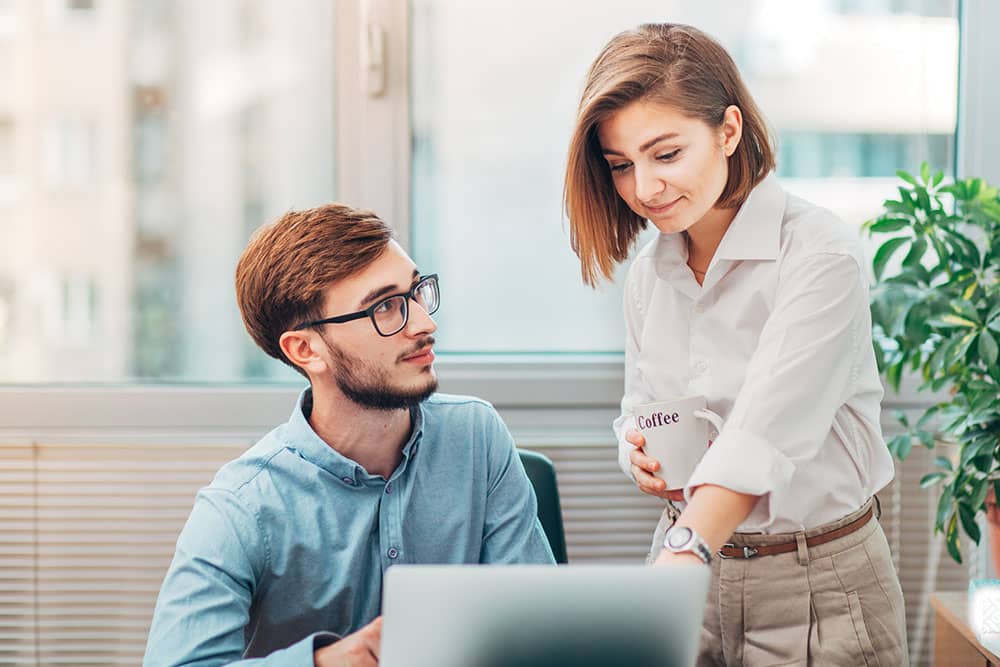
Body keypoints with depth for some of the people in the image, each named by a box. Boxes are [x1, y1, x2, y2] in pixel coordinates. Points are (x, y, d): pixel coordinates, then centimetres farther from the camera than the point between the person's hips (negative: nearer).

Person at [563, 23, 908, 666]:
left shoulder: (821, 255, -18)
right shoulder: (650, 269, 4)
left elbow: (766, 432, -30)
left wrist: (682, 555, -43)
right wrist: (642, 456, -8)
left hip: (820, 586, -5)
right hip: (689, 563, 6)